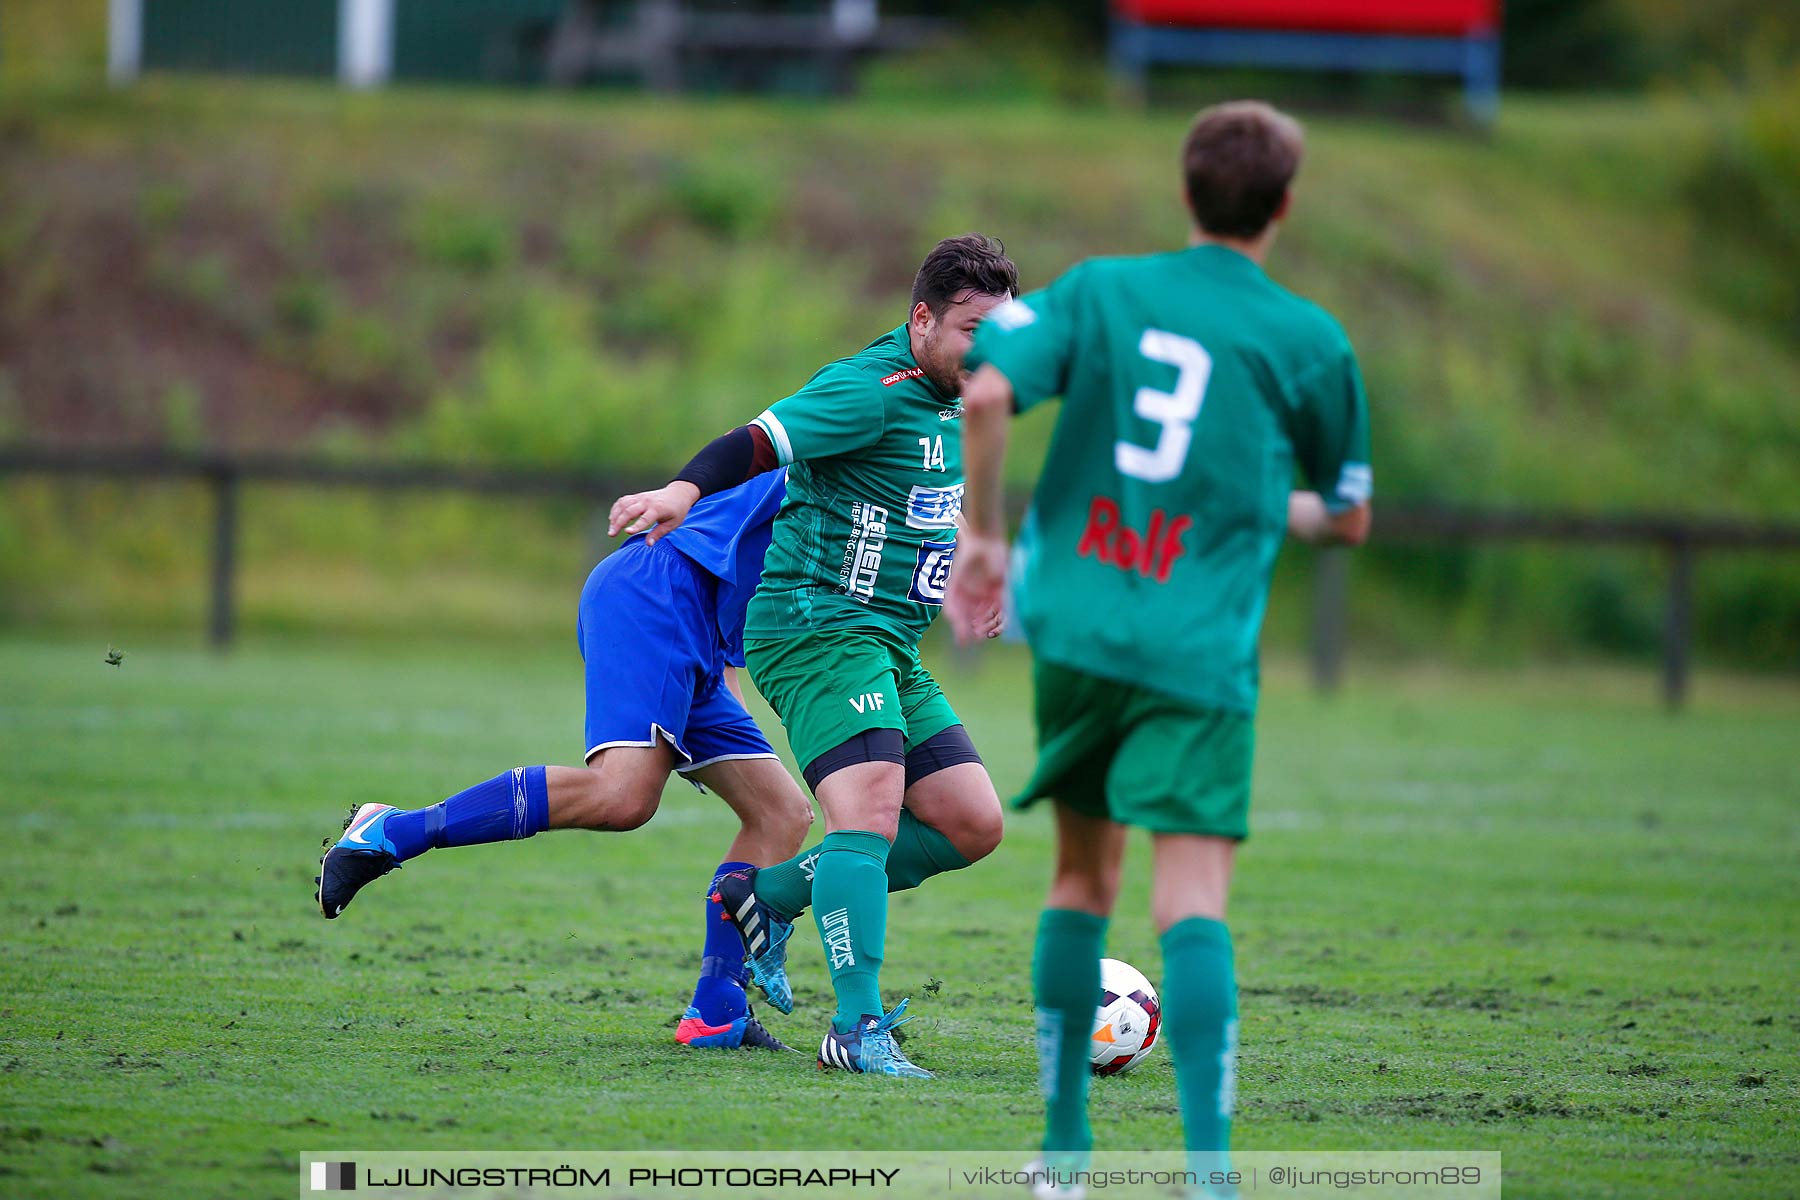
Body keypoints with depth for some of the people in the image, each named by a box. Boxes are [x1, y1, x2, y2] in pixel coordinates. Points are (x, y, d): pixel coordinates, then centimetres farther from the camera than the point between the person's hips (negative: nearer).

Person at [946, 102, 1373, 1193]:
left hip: (1075, 632, 3)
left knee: (1084, 872, 19)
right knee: (1194, 902, -10)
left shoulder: (1101, 289, 7)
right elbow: (1348, 519, 14)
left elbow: (986, 393, -8)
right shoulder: (1311, 342, 2)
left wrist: (983, 533, 4)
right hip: (1199, 653, -3)